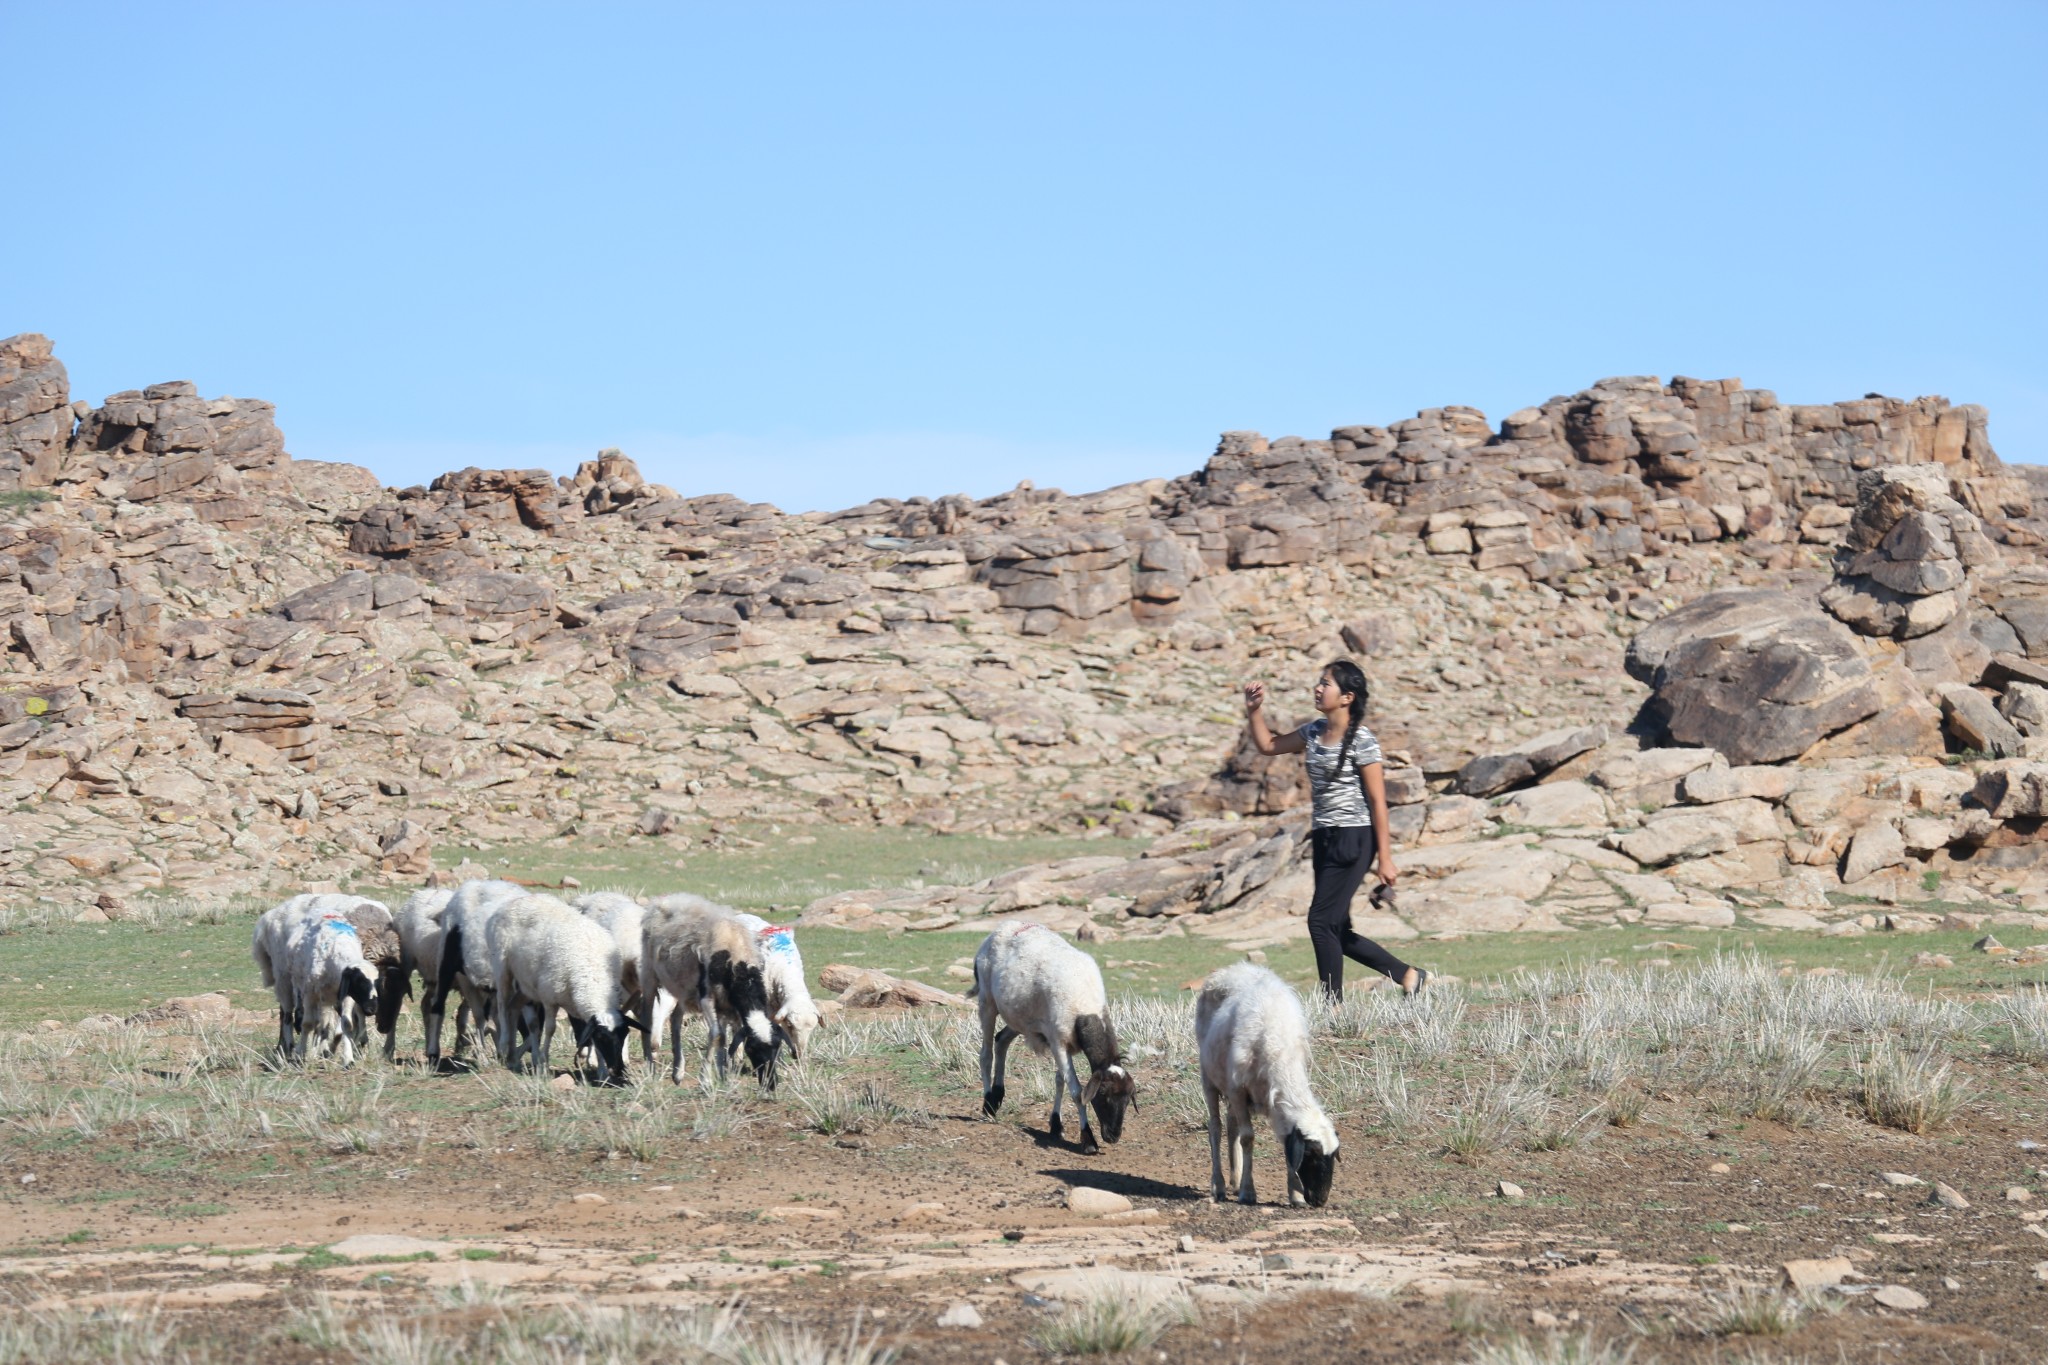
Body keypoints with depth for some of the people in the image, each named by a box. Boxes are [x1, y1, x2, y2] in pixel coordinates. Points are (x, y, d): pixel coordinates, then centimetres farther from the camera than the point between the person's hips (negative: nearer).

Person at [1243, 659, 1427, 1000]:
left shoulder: (1361, 741, -13)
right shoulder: (1315, 731, 10)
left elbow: (1378, 801, -13)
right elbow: (1268, 745, 21)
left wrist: (1385, 859, -14)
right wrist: (1255, 710, 5)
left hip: (1353, 840, -8)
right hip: (1324, 840, 8)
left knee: (1321, 921, -11)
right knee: (1336, 931, 10)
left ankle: (1333, 1003, -3)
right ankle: (1408, 975, 22)